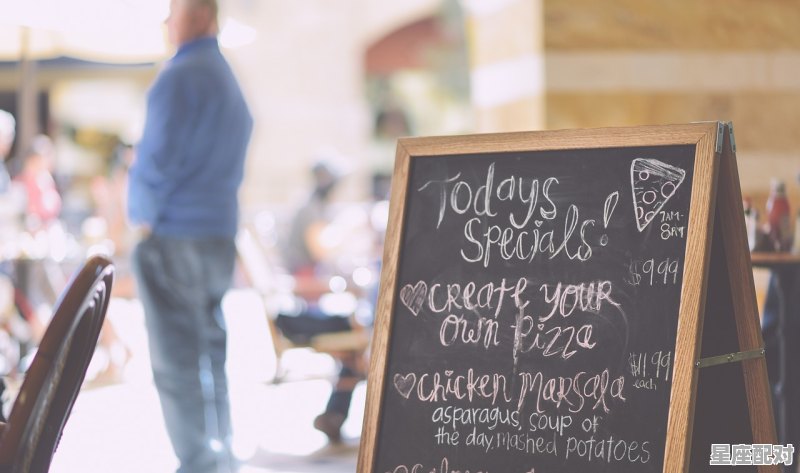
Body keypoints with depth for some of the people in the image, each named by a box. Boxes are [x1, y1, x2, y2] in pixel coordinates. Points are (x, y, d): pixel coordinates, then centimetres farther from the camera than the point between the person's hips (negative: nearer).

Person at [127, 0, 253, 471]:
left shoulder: (179, 78, -12)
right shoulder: (230, 81, 16)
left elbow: (157, 158, -16)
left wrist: (143, 217, -2)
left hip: (175, 238, -9)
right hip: (220, 237, 9)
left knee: (177, 363, -5)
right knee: (209, 353, 14)